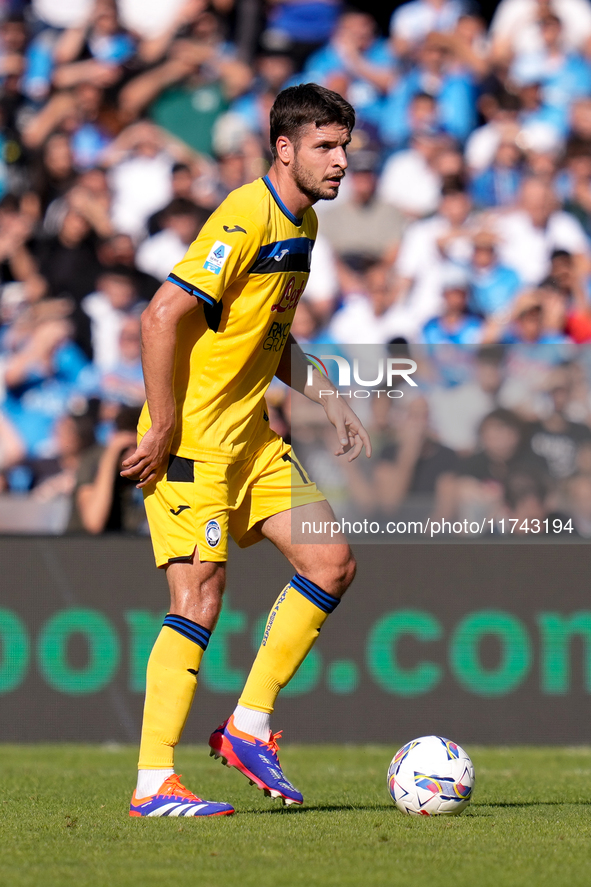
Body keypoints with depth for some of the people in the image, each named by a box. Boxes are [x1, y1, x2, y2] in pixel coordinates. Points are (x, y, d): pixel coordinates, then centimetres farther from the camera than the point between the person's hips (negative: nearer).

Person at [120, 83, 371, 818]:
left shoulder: (302, 223, 13)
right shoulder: (247, 218, -18)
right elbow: (163, 316, -24)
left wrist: (331, 403, 15)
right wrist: (164, 430, -22)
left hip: (250, 435, 9)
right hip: (192, 439, -9)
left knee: (331, 562, 3)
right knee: (199, 598, -11)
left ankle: (248, 726, 10)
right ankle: (153, 785, -8)